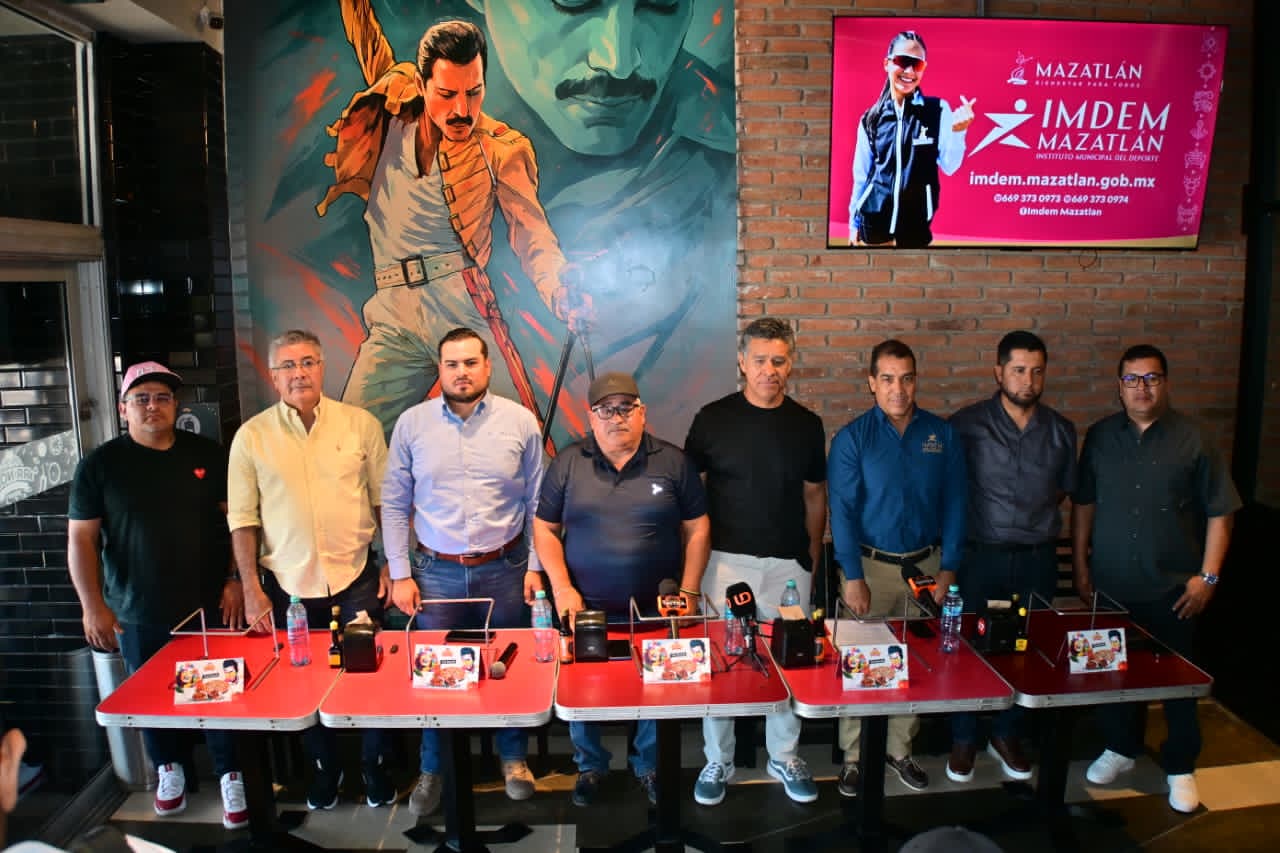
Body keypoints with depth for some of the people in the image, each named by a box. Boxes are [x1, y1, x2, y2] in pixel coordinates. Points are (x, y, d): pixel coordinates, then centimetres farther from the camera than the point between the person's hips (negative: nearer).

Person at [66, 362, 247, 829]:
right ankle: (170, 767, 37)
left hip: (209, 607, 0)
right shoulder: (100, 464, -1)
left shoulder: (207, 454, 2)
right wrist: (92, 605, -7)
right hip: (138, 616, 0)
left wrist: (235, 580, -3)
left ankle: (231, 776, 21)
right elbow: (81, 538, -1)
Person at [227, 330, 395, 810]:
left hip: (356, 578, 0)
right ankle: (325, 767, 36)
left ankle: (375, 765, 30)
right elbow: (242, 517, 1)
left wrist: (392, 564, 0)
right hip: (288, 584, 1)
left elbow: (385, 499, 3)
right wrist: (251, 589, -2)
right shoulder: (252, 436, -1)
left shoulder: (361, 424, -2)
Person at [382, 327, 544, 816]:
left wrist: (535, 566, -1)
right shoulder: (412, 424, -2)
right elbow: (394, 504, 2)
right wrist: (400, 573, -1)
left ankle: (514, 759, 34)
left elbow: (536, 502, 2)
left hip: (505, 569, 0)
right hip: (436, 571, 0)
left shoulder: (520, 421, -3)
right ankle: (432, 770, 32)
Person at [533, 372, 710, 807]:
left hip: (655, 610, 0)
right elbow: (544, 528, 3)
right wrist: (561, 588, -6)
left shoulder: (672, 462, -1)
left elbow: (697, 528, 2)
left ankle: (650, 767, 36)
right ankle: (590, 766, 37)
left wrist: (689, 592, -4)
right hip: (586, 609, 1)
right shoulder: (568, 463, 0)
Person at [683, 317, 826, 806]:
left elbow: (814, 496, 12)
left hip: (788, 564, 2)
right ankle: (717, 761, 23)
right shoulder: (713, 419, -2)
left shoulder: (806, 424, 5)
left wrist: (812, 557, 10)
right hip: (726, 560, -2)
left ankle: (785, 756, 31)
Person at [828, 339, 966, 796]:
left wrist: (948, 567, -1)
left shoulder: (942, 434, 1)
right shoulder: (852, 438, -7)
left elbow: (954, 503, 3)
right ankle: (854, 755, 20)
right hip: (871, 564, -3)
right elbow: (843, 510, -10)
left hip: (925, 563, 3)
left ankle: (900, 748, 30)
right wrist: (853, 578, -15)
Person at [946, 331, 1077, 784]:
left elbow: (1064, 489, 16)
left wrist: (1038, 521, 6)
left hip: (1037, 558, 3)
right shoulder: (967, 424, -8)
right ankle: (963, 739, 25)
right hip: (981, 555, -3)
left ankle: (1006, 735, 33)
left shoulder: (1061, 431, 3)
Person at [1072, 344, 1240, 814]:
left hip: (1172, 589, -2)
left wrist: (1208, 576, -7)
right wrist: (1080, 564, 5)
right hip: (1111, 585, 2)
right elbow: (1083, 503, 7)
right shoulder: (1100, 436, 2)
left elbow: (1219, 512, -3)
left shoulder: (1193, 439, -5)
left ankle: (1180, 767, 26)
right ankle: (1120, 748, 34)